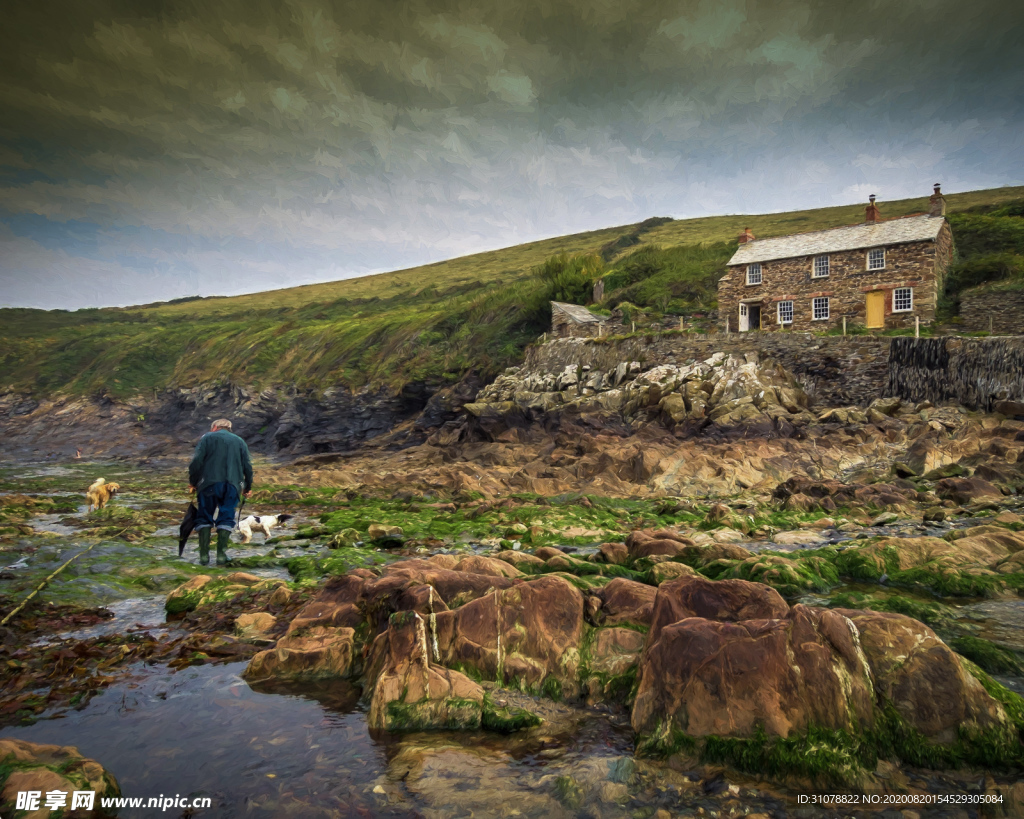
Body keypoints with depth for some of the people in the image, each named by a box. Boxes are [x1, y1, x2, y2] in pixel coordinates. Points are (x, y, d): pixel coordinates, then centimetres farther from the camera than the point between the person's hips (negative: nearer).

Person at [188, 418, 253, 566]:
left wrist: (192, 482, 7)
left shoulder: (207, 437, 10)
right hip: (232, 486, 2)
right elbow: (248, 467, 11)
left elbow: (197, 461, -2)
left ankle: (204, 555, 3)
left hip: (209, 483, -2)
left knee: (204, 519, 8)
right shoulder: (240, 441, 18)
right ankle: (221, 555, -4)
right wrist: (248, 487, 20)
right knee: (226, 519, 5)